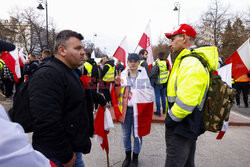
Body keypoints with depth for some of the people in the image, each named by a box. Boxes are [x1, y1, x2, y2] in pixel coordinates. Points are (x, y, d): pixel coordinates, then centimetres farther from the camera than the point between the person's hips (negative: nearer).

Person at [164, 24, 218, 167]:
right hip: (189, 128, 11)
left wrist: (171, 119, -16)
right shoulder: (191, 59, 13)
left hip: (181, 130, -11)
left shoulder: (191, 62, -23)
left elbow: (186, 101, -31)